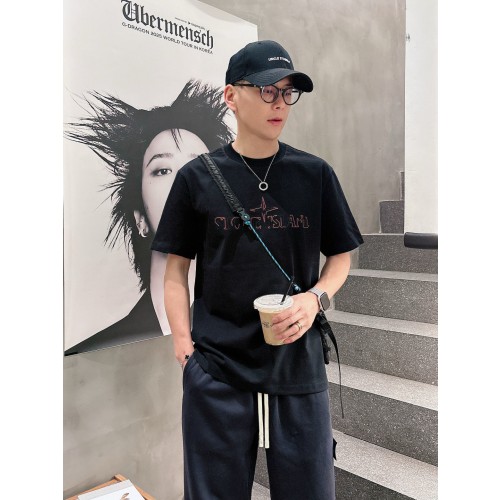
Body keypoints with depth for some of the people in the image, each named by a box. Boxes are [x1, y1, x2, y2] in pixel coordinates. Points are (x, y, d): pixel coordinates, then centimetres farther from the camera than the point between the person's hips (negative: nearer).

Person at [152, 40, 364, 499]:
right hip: (216, 367, -1)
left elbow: (340, 256, 9)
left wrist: (316, 298, -10)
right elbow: (177, 268, 4)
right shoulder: (197, 177, 0)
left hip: (299, 363, 2)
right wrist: (183, 341, -6)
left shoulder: (315, 174, 3)